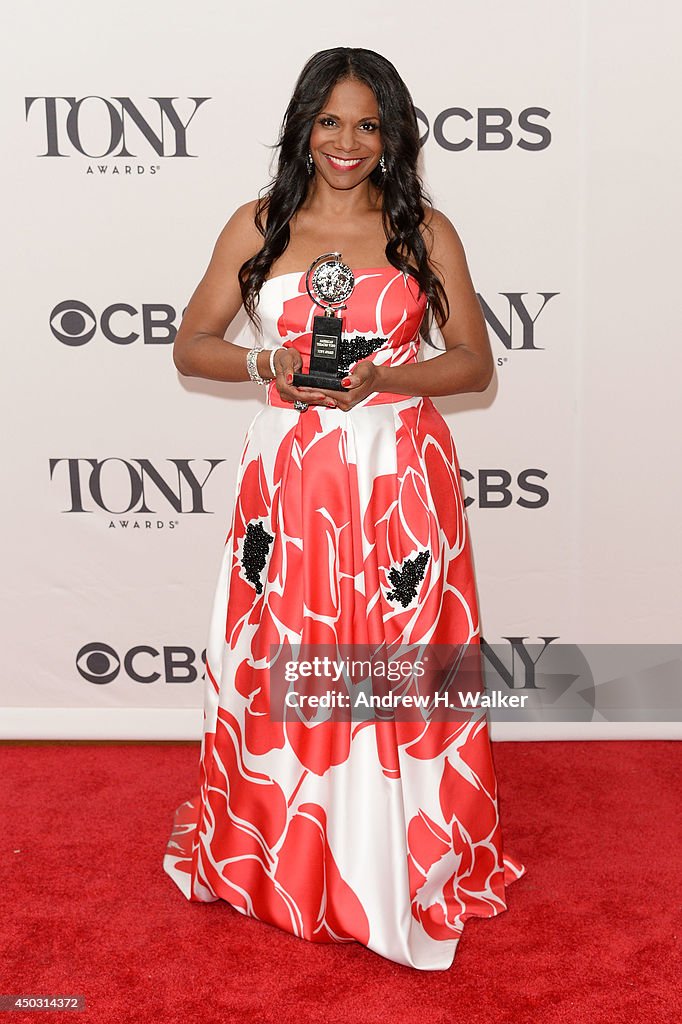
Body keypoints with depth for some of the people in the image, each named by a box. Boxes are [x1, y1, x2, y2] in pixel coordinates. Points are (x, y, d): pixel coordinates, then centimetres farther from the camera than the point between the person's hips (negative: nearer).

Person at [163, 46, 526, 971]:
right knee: (283, 667, 8)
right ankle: (277, 854, 31)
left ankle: (405, 866, 26)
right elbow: (191, 345, 7)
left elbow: (475, 364, 3)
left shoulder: (426, 230, 4)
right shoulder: (259, 225, 7)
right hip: (288, 476, 1)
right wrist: (269, 365, -12)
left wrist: (380, 375, -13)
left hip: (400, 481, -1)